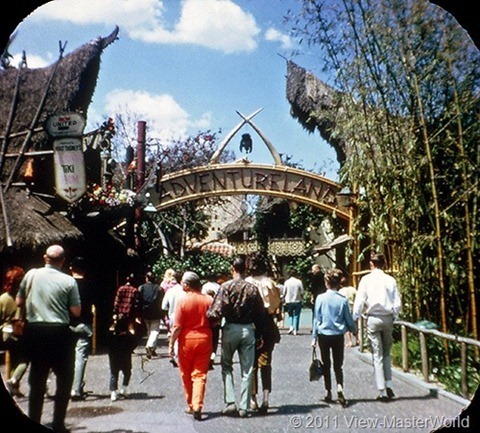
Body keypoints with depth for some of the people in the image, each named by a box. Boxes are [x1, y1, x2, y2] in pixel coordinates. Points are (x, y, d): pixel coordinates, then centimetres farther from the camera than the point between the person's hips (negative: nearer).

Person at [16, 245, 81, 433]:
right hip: (59, 333, -3)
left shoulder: (31, 275, -1)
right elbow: (76, 312, -8)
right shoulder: (69, 281, -9)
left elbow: (19, 302, 7)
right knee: (64, 380, 10)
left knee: (37, 379, 15)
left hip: (35, 331, 3)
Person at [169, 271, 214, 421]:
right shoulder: (208, 300, -4)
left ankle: (191, 406, 25)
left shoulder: (182, 301, -12)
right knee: (200, 375, 6)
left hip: (187, 341, -2)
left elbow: (177, 327, -12)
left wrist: (171, 344, -3)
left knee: (186, 375, 15)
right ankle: (197, 406, -5)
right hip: (205, 340, 2)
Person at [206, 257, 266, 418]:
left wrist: (211, 321, 2)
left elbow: (217, 310, -17)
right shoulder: (253, 289, 2)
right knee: (247, 370, 8)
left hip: (230, 328, -2)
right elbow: (261, 314, 6)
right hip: (248, 329, 2)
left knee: (226, 366, 14)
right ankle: (244, 406, 11)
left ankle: (230, 402, 3)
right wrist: (259, 336, 15)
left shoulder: (226, 286, -8)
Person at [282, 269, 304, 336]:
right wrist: (301, 298, 13)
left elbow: (284, 293, 0)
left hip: (289, 301, 1)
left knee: (290, 315, 19)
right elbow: (302, 292, -6)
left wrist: (284, 300, 13)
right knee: (296, 315, 7)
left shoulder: (286, 282, -4)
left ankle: (291, 326, 0)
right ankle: (295, 330, 4)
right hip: (297, 301, -1)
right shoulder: (299, 282, -8)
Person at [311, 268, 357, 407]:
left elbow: (317, 319, -3)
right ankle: (339, 387, -15)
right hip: (338, 336, 0)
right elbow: (349, 320, 1)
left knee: (326, 365, 13)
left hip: (323, 335, 0)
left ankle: (328, 392, 18)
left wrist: (314, 337, 5)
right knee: (338, 365, 8)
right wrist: (354, 330, 21)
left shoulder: (320, 298, -9)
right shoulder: (343, 300, -8)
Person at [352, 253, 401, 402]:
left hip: (373, 319, -2)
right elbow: (397, 303, 0)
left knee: (377, 355, 4)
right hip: (388, 318, 2)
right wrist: (394, 316, 15)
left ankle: (382, 391, 4)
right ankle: (388, 385, 10)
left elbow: (359, 301, -8)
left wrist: (354, 319, -1)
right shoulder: (390, 280, 0)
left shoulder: (366, 279, -6)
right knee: (386, 353, 19)